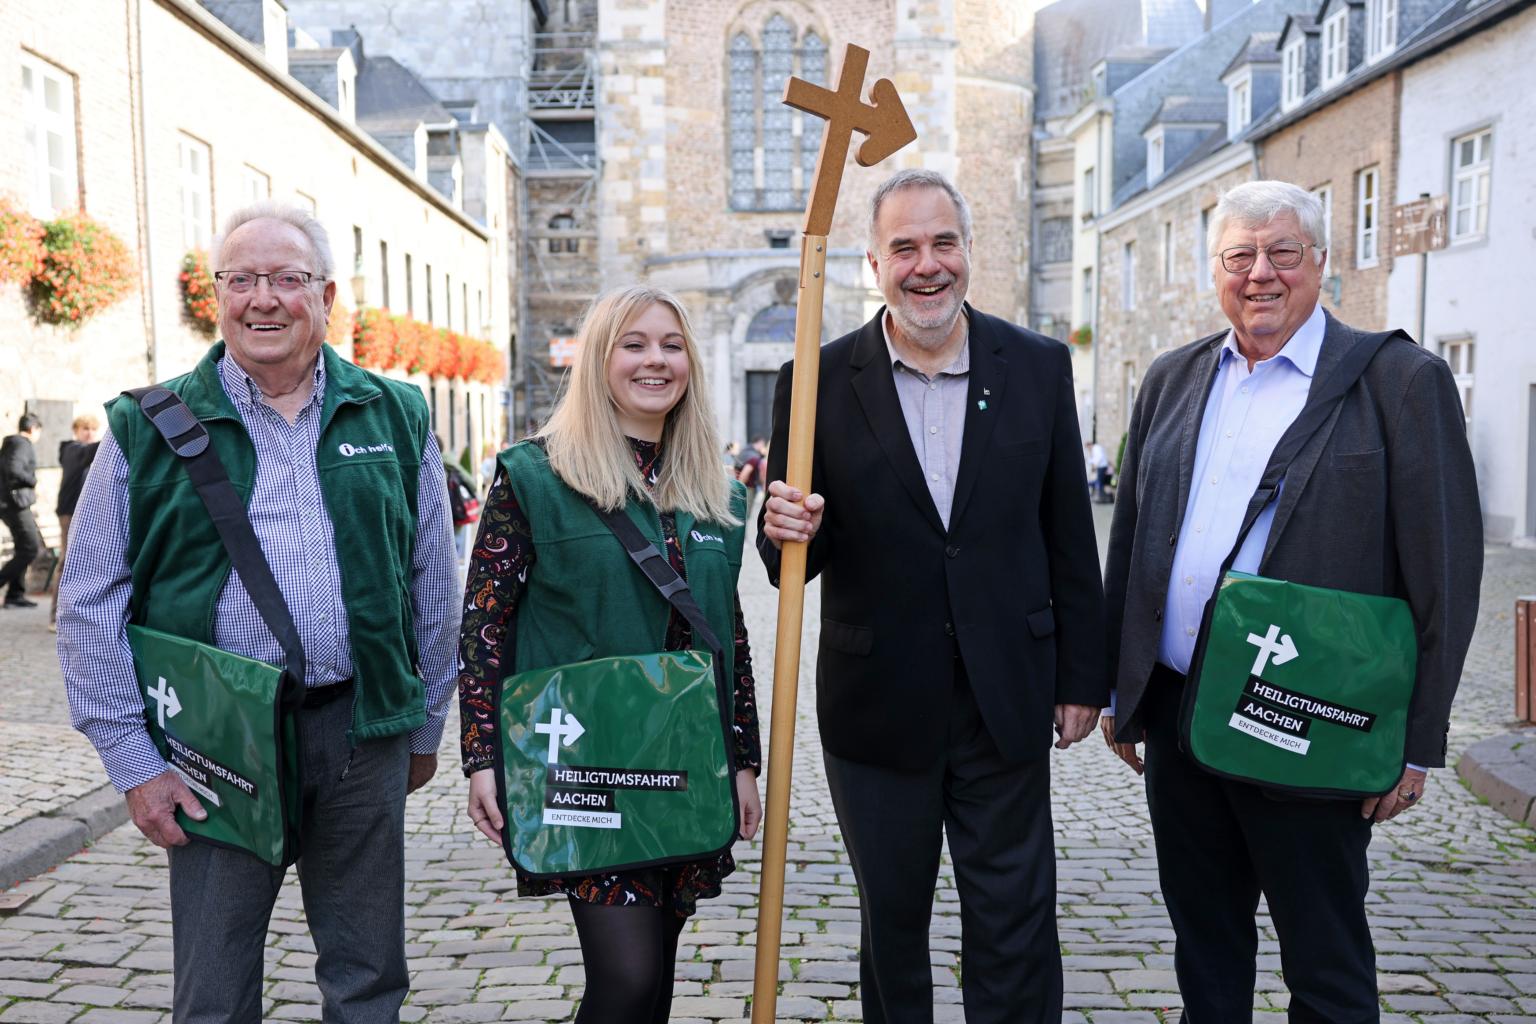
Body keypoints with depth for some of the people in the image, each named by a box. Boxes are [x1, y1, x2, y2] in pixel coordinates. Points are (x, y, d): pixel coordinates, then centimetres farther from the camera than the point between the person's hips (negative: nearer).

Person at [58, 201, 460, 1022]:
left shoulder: (394, 417, 5)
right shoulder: (149, 430, 1)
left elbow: (433, 586, 9)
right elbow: (91, 607, 1)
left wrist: (425, 728, 11)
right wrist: (133, 763, -3)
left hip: (362, 731, 2)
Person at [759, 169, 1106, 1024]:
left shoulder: (1039, 368, 0)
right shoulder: (819, 384, -5)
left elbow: (1069, 537, 3)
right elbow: (791, 561, -1)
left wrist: (1083, 678, 4)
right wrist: (787, 532, -24)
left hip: (1007, 703, 1)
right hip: (878, 710, 0)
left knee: (1015, 927, 12)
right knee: (891, 923, 18)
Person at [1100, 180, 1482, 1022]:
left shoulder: (1402, 381, -5)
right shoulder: (1172, 379, 9)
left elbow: (1445, 571, -7)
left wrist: (1417, 743, -8)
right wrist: (1118, 688, 11)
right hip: (1176, 717, 5)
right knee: (1203, 943, 20)